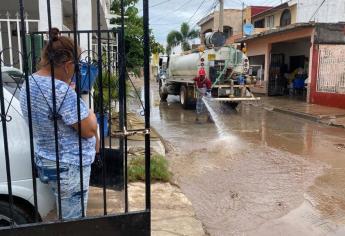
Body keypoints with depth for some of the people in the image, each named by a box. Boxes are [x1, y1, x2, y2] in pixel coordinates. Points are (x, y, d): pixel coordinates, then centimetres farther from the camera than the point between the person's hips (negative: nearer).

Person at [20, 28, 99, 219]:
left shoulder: (29, 83, 1)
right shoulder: (61, 91, -28)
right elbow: (89, 130, -22)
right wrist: (91, 115, -2)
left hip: (45, 163, 9)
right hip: (67, 168, -9)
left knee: (66, 216, 25)